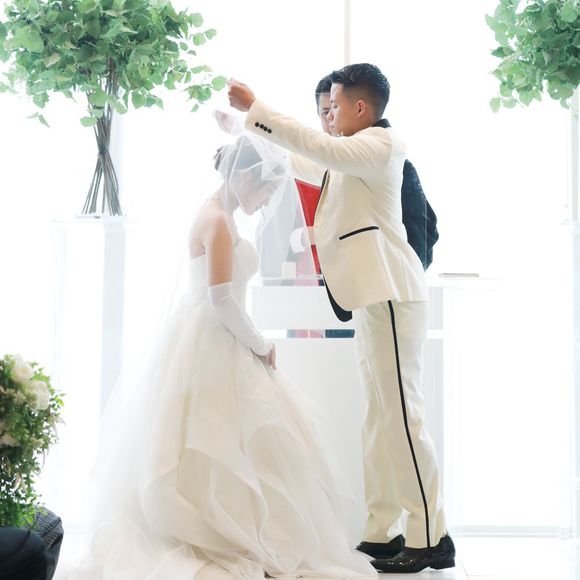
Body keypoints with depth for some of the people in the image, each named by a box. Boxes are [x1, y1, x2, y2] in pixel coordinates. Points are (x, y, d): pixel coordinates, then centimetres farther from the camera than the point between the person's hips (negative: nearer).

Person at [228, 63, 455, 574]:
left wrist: (254, 107, -18)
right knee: (381, 417, 9)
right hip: (372, 296, 10)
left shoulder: (382, 145, -7)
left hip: (389, 295, -10)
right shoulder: (352, 154, 22)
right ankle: (383, 532, 13)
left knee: (400, 413, -11)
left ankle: (431, 538, -7)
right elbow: (302, 163, 34)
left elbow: (317, 147, -22)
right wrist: (243, 130, 33)